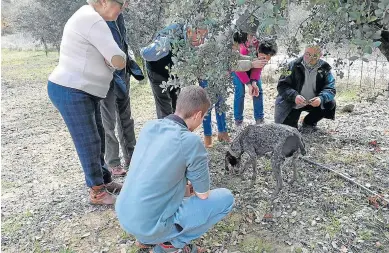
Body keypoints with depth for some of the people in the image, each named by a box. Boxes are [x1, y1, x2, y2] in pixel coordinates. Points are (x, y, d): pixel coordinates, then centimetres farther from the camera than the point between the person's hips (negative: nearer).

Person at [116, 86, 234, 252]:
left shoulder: (149, 126, 0)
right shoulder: (191, 142, -20)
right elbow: (203, 195, -5)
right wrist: (192, 189, 17)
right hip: (150, 226, -7)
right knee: (226, 198, 1)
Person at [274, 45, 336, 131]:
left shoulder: (325, 69, -7)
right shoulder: (294, 66, -13)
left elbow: (330, 89, -13)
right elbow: (282, 85, -18)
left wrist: (321, 98, -36)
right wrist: (294, 96, -37)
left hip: (313, 103, 3)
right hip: (292, 104, -2)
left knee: (330, 103, -20)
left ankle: (309, 123, 4)